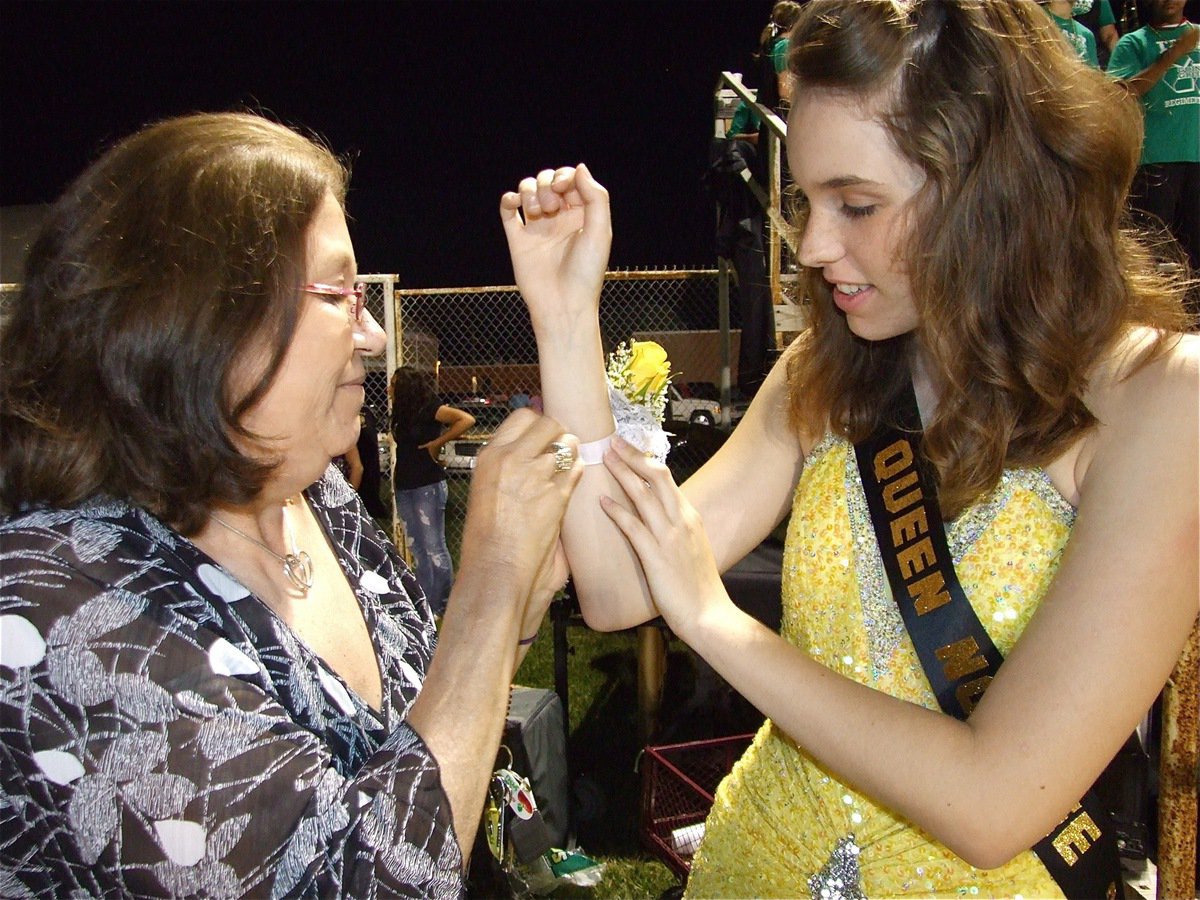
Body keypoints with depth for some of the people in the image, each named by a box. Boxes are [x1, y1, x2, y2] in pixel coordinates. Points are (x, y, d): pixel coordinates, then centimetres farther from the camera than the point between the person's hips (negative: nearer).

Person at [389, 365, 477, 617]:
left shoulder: (429, 409, -11)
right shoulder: (403, 413, 12)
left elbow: (467, 420, -23)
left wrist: (437, 443, -19)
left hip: (428, 486, -8)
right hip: (405, 487, 8)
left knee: (434, 547, -2)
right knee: (417, 548, 11)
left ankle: (444, 605, 6)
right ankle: (425, 603, 19)